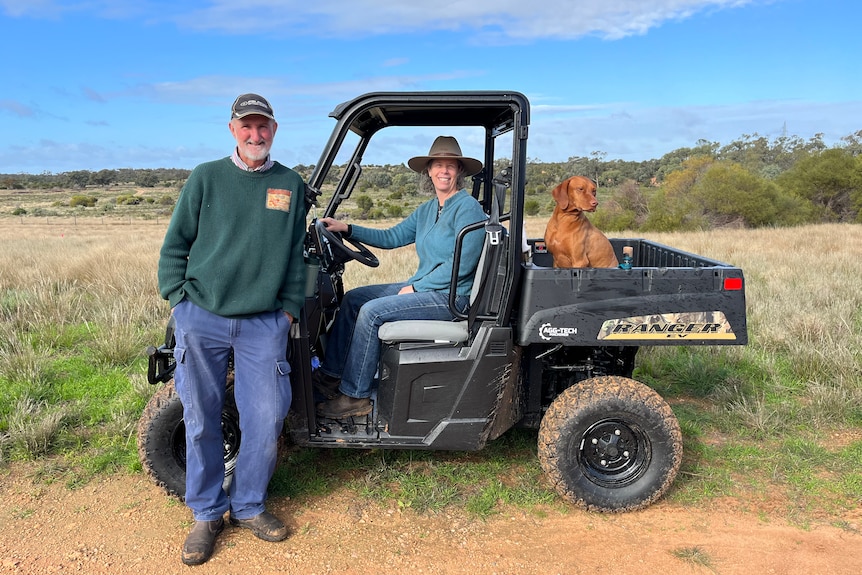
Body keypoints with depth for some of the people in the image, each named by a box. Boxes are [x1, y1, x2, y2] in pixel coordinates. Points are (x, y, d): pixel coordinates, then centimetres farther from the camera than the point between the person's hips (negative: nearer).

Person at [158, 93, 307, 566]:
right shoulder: (206, 178, 4)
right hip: (201, 318, 0)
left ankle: (248, 505, 23)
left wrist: (289, 308, 5)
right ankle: (207, 513, 24)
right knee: (201, 420, 6)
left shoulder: (291, 184, 8)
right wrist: (177, 299, -1)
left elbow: (295, 255, 11)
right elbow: (175, 243, 7)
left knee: (266, 418, 1)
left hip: (264, 323, 1)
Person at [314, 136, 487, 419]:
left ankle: (355, 396, -10)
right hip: (423, 287, 9)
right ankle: (330, 374, 11)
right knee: (353, 298, 7)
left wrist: (416, 287, -16)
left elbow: (462, 263, -20)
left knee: (371, 312, -21)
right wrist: (347, 229, 5)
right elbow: (391, 237, 16)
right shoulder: (426, 210, 14)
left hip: (451, 297, -9)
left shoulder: (468, 208, -13)